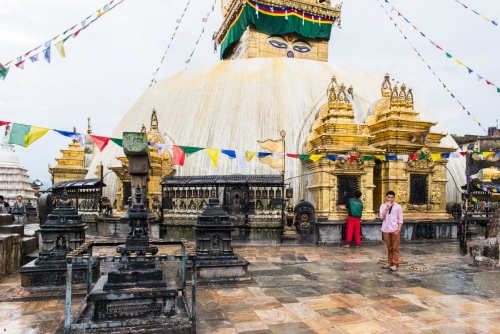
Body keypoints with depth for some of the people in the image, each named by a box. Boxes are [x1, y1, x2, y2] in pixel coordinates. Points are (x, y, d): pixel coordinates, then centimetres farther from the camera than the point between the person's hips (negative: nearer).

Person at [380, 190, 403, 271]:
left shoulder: (398, 206, 1)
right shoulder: (383, 206, 5)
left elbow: (400, 219, 1)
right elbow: (382, 217, -7)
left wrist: (399, 229, -8)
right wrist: (387, 208, -12)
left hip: (395, 230, -2)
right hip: (386, 230, 2)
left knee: (395, 248, 0)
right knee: (389, 248, 11)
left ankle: (395, 264, 3)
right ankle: (389, 262, 20)